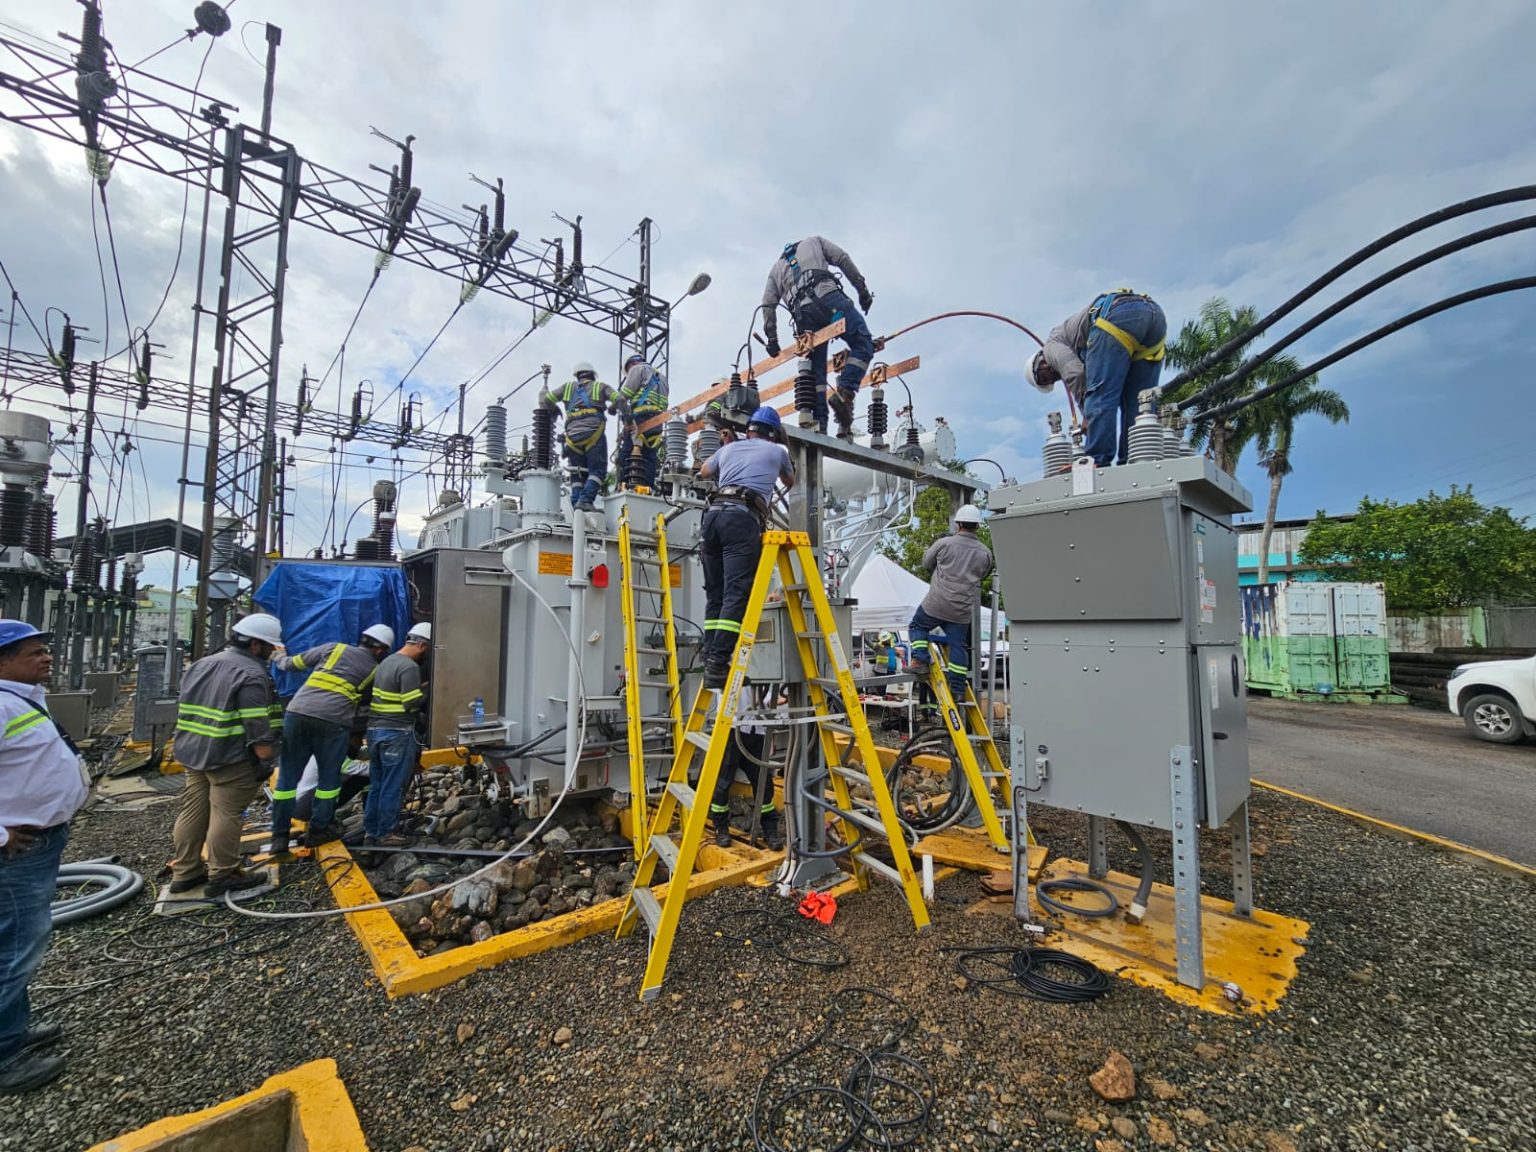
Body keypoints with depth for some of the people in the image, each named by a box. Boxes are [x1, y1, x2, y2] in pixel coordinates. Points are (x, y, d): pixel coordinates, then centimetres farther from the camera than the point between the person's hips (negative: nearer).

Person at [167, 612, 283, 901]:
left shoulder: (202, 664, 14)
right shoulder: (251, 674, -16)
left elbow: (186, 711, 23)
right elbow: (257, 726, -20)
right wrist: (267, 760, -15)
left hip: (193, 755, 9)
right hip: (229, 759, -9)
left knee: (192, 811, 15)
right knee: (225, 815, -2)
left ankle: (185, 872, 24)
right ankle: (222, 876, 6)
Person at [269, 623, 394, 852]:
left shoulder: (334, 649, 17)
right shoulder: (375, 670, 14)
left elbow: (295, 663, 25)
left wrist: (280, 660, 44)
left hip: (297, 713, 3)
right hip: (332, 722, -2)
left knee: (288, 777, 12)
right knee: (329, 778, 14)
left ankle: (280, 836, 17)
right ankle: (317, 831, 19)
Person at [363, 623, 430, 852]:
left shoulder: (387, 661, 13)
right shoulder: (410, 667, -17)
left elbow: (394, 697, 14)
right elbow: (413, 704, -18)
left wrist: (419, 688, 10)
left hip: (376, 730, 9)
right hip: (397, 734, -9)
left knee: (376, 784, 15)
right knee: (393, 787, 1)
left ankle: (370, 832, 23)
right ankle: (385, 834, 10)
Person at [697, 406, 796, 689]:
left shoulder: (729, 448, 28)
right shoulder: (777, 451, 21)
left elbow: (704, 472, 49)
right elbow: (790, 483, 42)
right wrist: (782, 468, 65)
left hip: (713, 513, 5)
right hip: (743, 518, -4)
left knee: (714, 595, 7)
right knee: (736, 594, -13)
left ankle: (710, 661, 1)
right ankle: (718, 663, -24)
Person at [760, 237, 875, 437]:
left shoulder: (776, 268, 35)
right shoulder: (813, 241, 32)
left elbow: (768, 304, 20)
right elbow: (843, 259, 16)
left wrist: (771, 338, 17)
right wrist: (862, 289, 12)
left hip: (802, 312, 3)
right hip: (827, 296, -3)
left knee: (816, 369, 7)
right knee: (863, 344, 0)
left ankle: (818, 422, -5)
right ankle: (844, 393, -21)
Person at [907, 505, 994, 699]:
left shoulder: (944, 544, -7)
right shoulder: (985, 553, 2)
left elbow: (926, 563, 9)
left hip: (936, 604, -3)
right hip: (963, 611, 3)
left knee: (917, 626, 20)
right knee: (958, 645, 10)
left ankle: (920, 661, 6)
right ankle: (958, 687, 14)